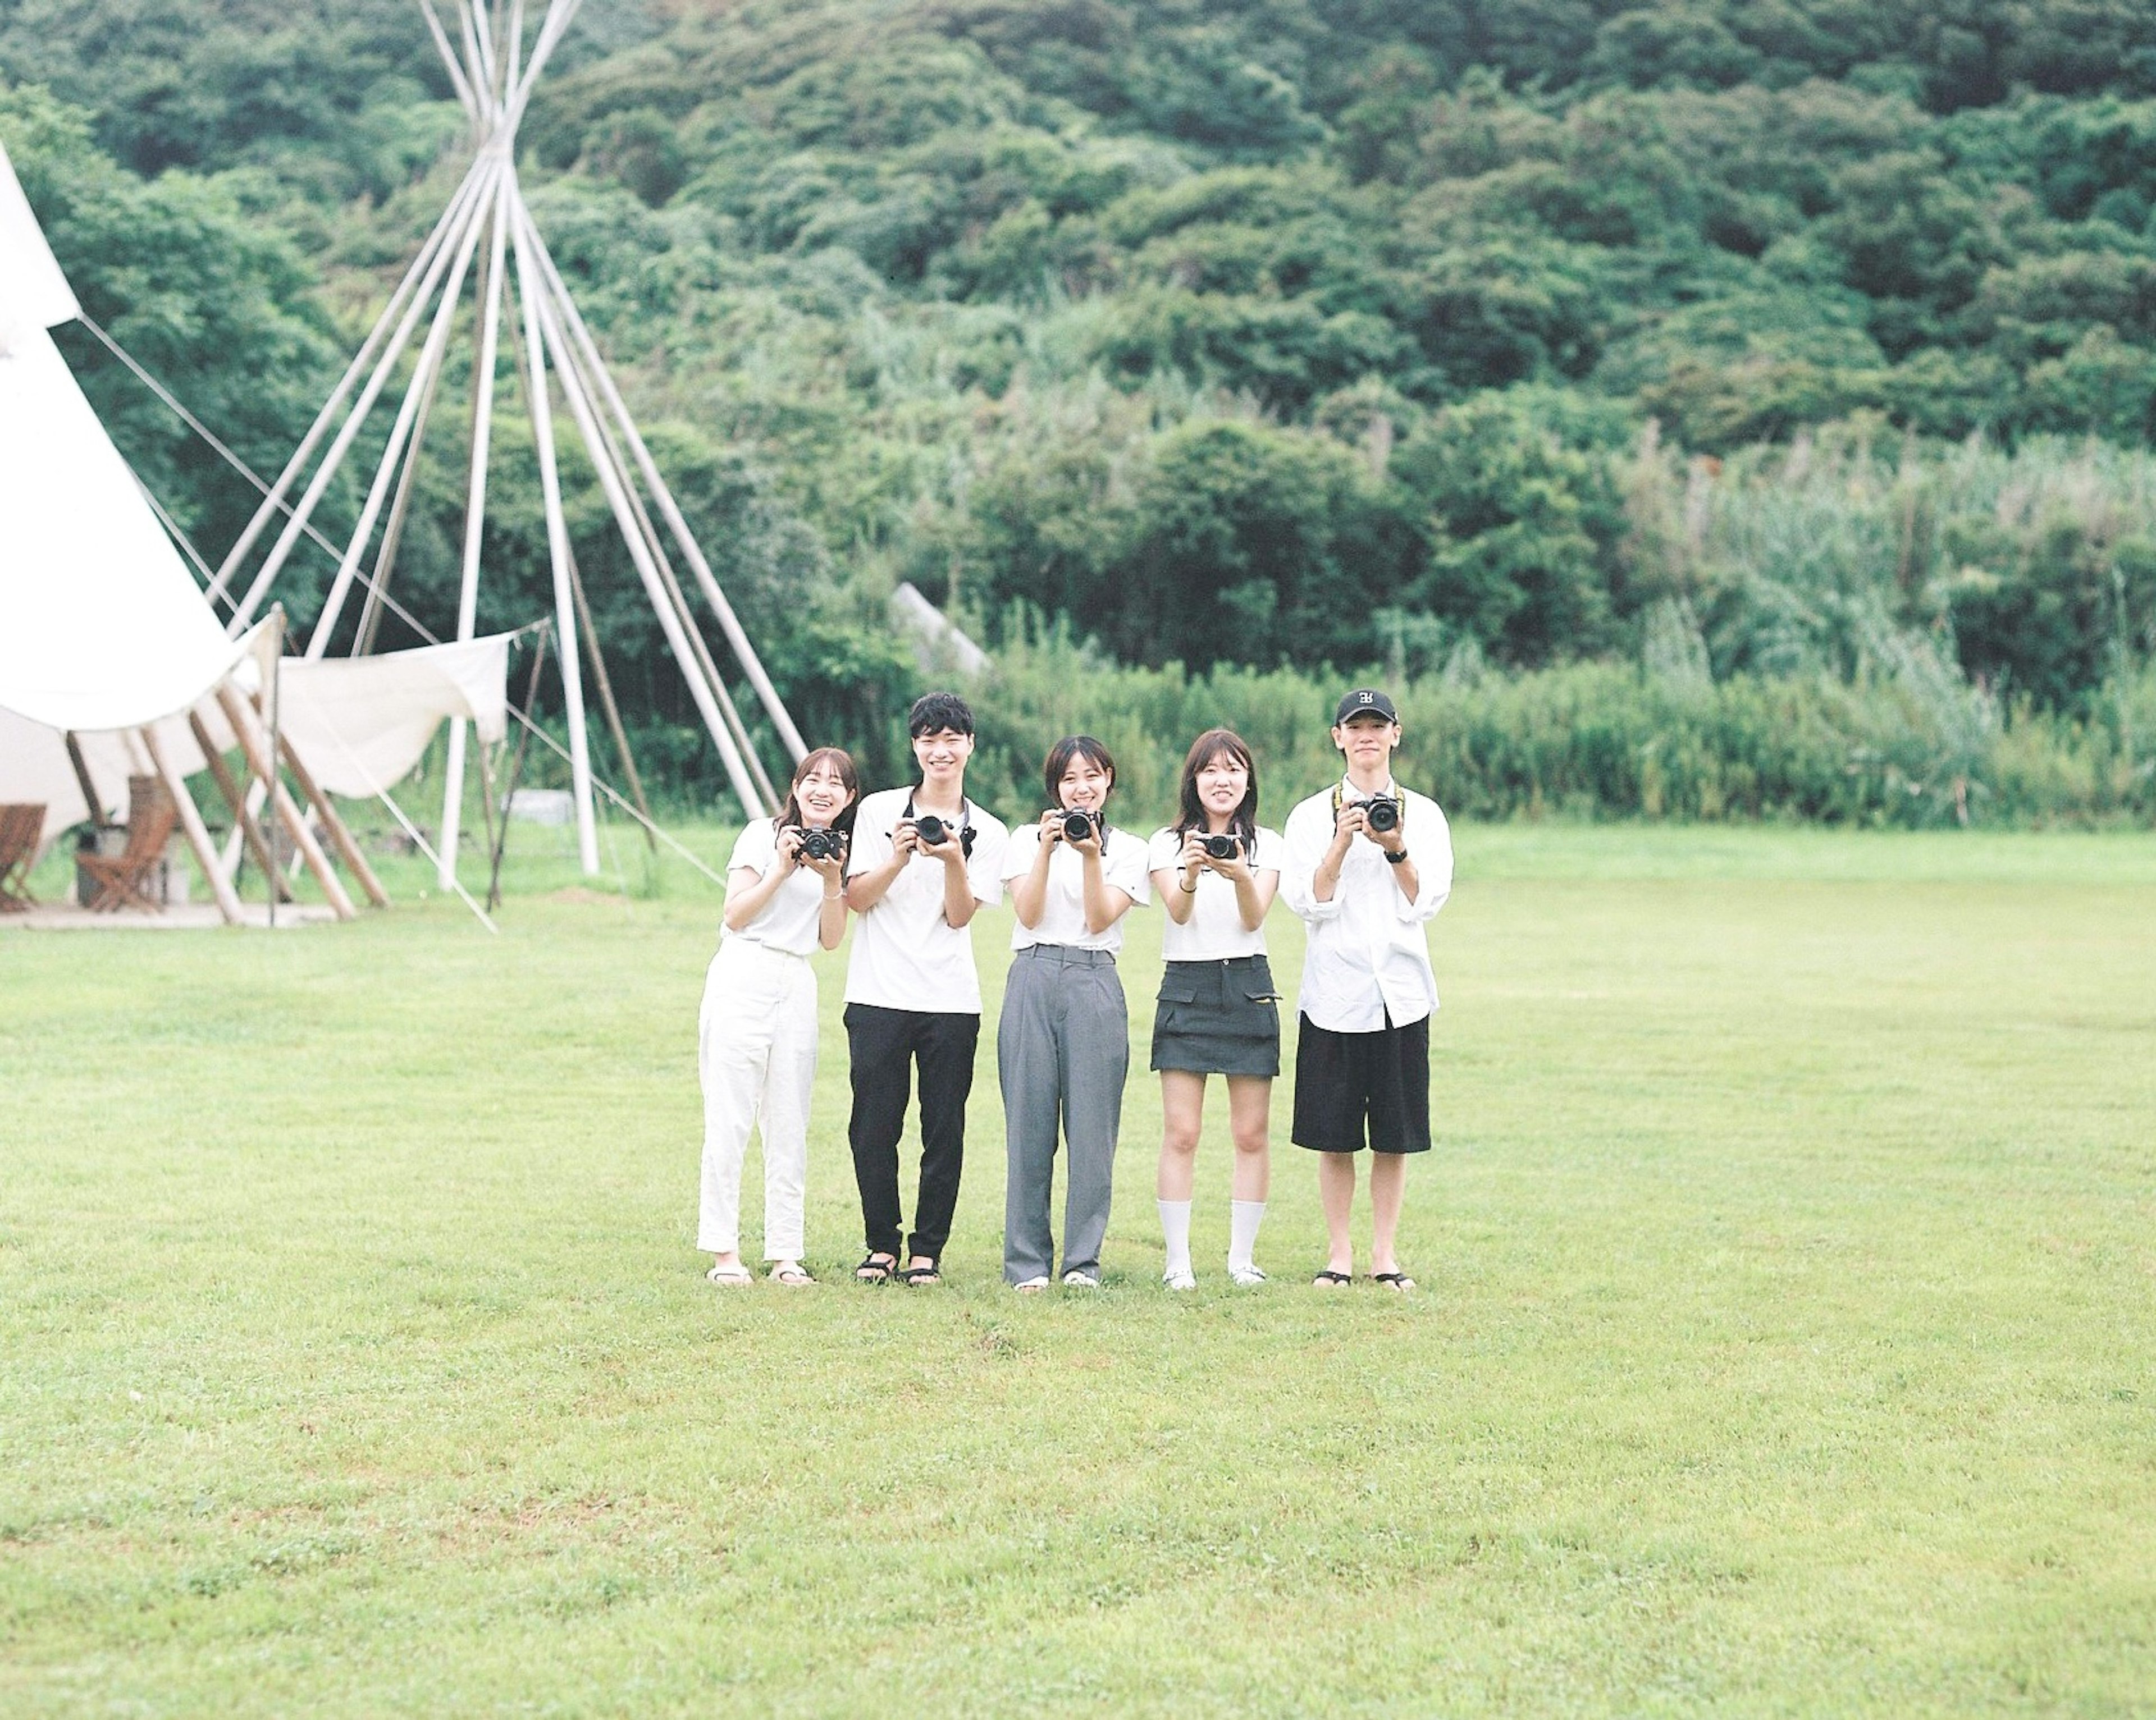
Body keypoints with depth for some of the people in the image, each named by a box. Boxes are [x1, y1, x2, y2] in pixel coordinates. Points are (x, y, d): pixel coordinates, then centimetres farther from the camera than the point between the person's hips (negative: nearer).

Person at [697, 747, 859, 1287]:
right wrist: (782, 870, -13)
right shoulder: (763, 835, 1)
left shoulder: (839, 851, 16)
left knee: (790, 1127, 3)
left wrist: (832, 882, -5)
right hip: (744, 977, -5)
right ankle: (723, 1251, -3)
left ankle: (786, 1253, 5)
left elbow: (832, 939, 9)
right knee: (730, 1120, -6)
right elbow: (735, 915, -5)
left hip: (798, 986, 5)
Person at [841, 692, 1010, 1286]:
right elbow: (857, 898, 1)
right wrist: (897, 860, -15)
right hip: (878, 994, -1)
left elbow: (960, 915, -1)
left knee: (944, 1130, 1)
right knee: (873, 1128, 0)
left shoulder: (987, 833, 9)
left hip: (951, 1002, 1)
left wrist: (954, 861, -17)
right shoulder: (879, 811, 7)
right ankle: (882, 1244, 12)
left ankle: (927, 1249, 11)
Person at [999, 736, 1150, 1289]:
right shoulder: (1027, 838, 13)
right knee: (1029, 1122, -2)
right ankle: (1027, 1260, 3)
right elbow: (1029, 913, 1)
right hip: (1034, 978, 0)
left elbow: (1100, 919, -2)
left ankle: (1083, 1259, 4)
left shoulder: (1128, 849, 11)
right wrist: (1046, 850, -10)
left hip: (1095, 985, 0)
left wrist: (1092, 857, -14)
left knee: (1091, 1123, -3)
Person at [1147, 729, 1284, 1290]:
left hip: (1249, 988, 1)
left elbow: (1254, 917, -8)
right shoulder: (1167, 843, 6)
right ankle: (1178, 1261, -1)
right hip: (1186, 986, -1)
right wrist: (1191, 874, -32)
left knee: (1252, 1134, 1)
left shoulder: (1266, 845, 7)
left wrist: (1241, 877, -29)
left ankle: (1242, 1258, 9)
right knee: (1180, 1134, -5)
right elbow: (1179, 911, -10)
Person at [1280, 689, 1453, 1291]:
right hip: (1334, 991, -1)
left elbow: (1426, 901, -1)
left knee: (1395, 1135, 4)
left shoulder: (1423, 813, 7)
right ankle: (1339, 1252, 12)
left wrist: (1396, 848, -15)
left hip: (1400, 993, 1)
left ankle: (1385, 1252, 13)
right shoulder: (1312, 814, 4)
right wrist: (1341, 844, -17)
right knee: (1334, 1137, 2)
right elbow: (1306, 901, -5)